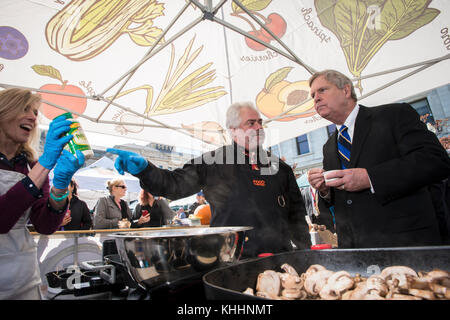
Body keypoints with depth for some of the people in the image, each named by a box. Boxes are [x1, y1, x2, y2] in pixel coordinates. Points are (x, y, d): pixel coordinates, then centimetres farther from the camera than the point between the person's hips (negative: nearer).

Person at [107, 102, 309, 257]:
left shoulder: (280, 167, 12)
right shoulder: (214, 162, 1)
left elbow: (296, 213, 15)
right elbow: (174, 184, 0)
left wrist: (304, 252, 9)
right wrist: (143, 168, -16)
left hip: (279, 256, 4)